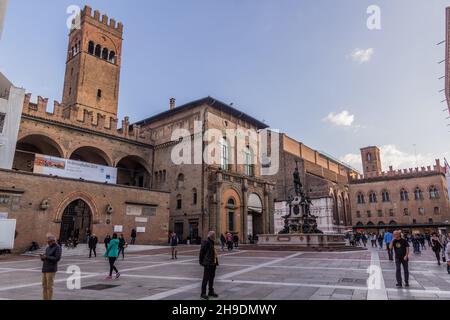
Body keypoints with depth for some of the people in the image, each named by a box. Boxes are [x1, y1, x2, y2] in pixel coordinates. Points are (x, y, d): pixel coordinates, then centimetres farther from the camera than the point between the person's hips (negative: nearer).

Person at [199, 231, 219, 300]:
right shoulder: (206, 243, -15)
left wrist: (216, 262, 15)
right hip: (208, 264, -9)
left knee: (212, 278, 18)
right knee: (206, 279, -2)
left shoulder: (212, 243, 12)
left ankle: (211, 292, 30)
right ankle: (203, 293, 6)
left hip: (213, 264, 9)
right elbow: (202, 252, -17)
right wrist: (201, 261, -14)